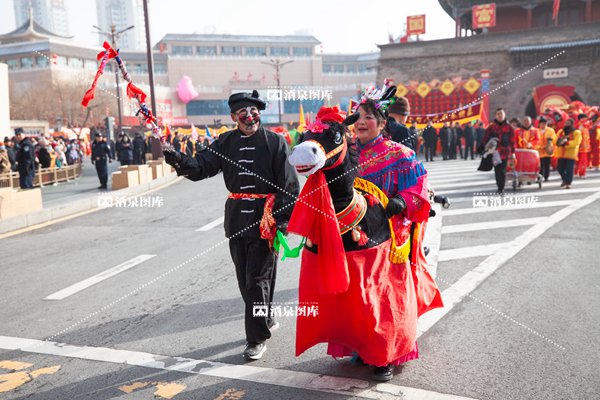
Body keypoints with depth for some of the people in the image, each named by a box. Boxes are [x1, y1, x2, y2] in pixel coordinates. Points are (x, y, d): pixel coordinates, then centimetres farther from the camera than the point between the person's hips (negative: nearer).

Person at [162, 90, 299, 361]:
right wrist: (177, 158, -17)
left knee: (257, 278, -2)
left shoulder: (274, 141, -5)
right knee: (244, 278, 15)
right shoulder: (226, 143, 7)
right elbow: (200, 167, 1)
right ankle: (265, 320, 36)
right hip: (236, 217, 5)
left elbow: (288, 184, -7)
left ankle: (257, 337, 10)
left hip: (265, 217, -5)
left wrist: (283, 219, -13)